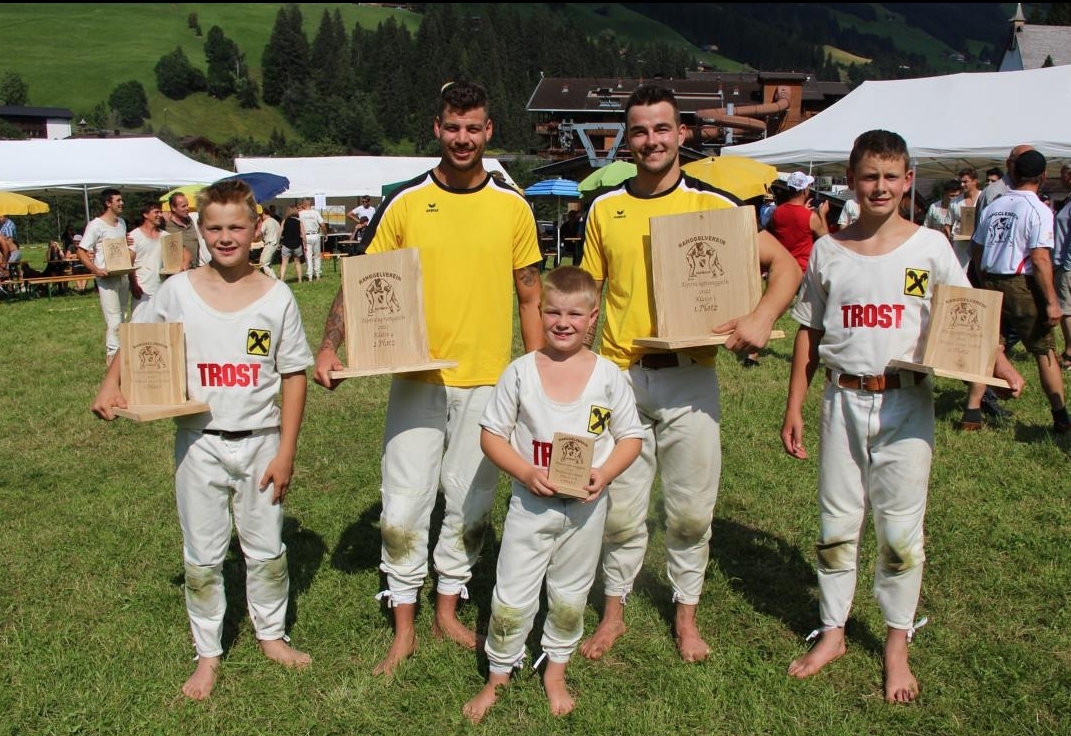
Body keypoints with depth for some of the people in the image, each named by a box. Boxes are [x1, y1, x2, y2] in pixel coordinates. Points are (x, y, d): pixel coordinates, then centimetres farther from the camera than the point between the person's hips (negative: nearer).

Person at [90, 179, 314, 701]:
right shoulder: (177, 291, -4)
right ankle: (208, 652, 28)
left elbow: (294, 376, -3)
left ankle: (271, 634, 35)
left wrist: (286, 452, -6)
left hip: (260, 442, 0)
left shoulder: (277, 296, -6)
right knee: (202, 555, 11)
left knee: (267, 548, 13)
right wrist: (110, 385, -9)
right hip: (199, 442, 1)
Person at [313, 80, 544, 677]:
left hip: (487, 382, 1)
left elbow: (531, 298, 7)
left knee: (470, 505, 11)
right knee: (404, 507, 1)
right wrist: (330, 348, -14)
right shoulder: (405, 202, 0)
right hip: (416, 379, -1)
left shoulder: (513, 206, 3)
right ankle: (404, 624, 19)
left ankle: (449, 606, 31)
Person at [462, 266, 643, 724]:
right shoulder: (520, 371, -8)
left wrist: (605, 473, -17)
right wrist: (526, 472, -19)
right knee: (511, 596, 6)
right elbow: (491, 435, -4)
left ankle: (556, 672, 39)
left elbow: (630, 437, 1)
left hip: (586, 505, 1)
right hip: (530, 501, -1)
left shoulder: (607, 375, -6)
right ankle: (499, 674, 29)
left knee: (570, 595, 17)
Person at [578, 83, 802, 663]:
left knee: (691, 509, 9)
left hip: (689, 378, -1)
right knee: (619, 507, 9)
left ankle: (686, 613, 30)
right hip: (620, 376, 1)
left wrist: (762, 318, -18)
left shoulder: (713, 204, -1)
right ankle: (614, 610, 29)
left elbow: (785, 265, 0)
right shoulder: (604, 208, 6)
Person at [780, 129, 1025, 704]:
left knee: (900, 527, 5)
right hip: (843, 399, 2)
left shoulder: (930, 247, -1)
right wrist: (794, 407, 5)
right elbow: (809, 332, 8)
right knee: (836, 523, 9)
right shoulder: (828, 250, 3)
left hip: (906, 403, -1)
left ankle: (897, 644, 22)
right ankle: (832, 632, 25)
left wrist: (997, 363, -16)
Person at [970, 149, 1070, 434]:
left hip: (991, 283, 5)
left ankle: (971, 413, 10)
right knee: (1045, 351, 5)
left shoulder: (992, 207, 8)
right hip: (1022, 285, -5)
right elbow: (1040, 259, -17)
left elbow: (976, 252, 13)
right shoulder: (1039, 210, -10)